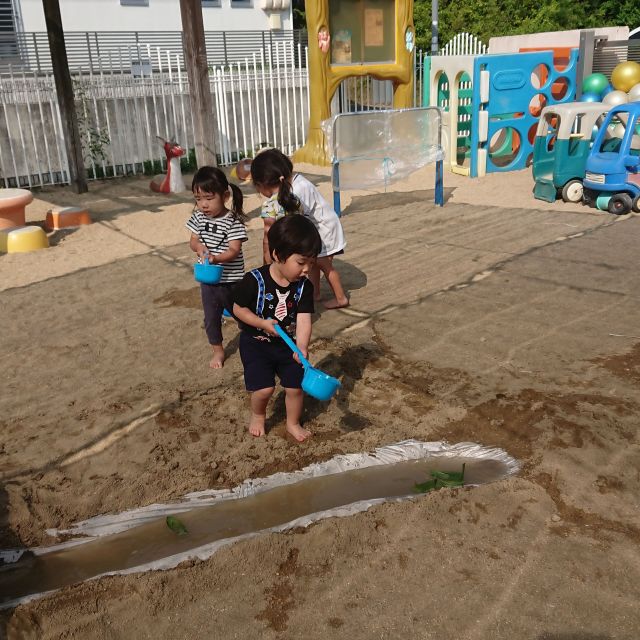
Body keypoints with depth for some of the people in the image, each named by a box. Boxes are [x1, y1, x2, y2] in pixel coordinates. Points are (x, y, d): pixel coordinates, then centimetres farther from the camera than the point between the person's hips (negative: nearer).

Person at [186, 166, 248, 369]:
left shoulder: (233, 221, -18)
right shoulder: (198, 217, -2)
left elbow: (234, 250, -22)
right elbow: (193, 240, 5)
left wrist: (216, 258, -40)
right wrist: (199, 247, -18)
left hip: (231, 279, -4)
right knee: (211, 317, 14)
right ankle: (218, 350, 32)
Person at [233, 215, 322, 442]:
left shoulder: (304, 286, -13)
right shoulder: (254, 281, -23)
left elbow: (304, 319, -19)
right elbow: (238, 308, -13)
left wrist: (302, 347, -34)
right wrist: (263, 323, -26)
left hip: (289, 344, 3)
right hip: (256, 344, -3)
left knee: (295, 387, 7)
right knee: (264, 389, -6)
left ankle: (293, 423, 34)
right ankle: (257, 415, 28)